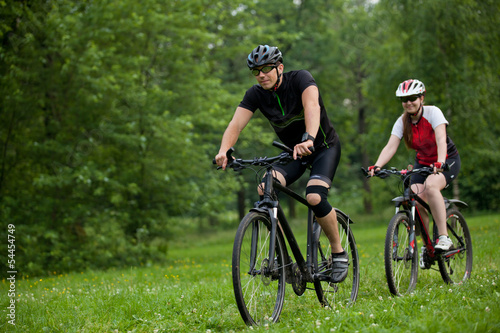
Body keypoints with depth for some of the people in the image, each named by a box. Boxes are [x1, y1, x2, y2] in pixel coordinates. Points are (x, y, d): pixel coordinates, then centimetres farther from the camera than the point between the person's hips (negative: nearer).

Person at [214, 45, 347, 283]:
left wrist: (308, 139, -60)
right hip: (292, 151, 5)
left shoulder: (300, 79, -22)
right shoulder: (256, 94, -10)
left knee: (314, 197, -29)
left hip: (324, 147, -5)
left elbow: (312, 106, -41)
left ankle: (339, 253, -7)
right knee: (264, 191, -21)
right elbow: (236, 124, -22)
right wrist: (224, 151, -43)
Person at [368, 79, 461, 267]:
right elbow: (391, 146, -20)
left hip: (447, 161, -4)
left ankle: (444, 237, -29)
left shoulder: (433, 112, -20)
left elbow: (441, 139, -34)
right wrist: (377, 166, -38)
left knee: (431, 186, -34)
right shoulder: (402, 121, -8)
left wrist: (440, 163, -52)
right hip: (423, 162, 4)